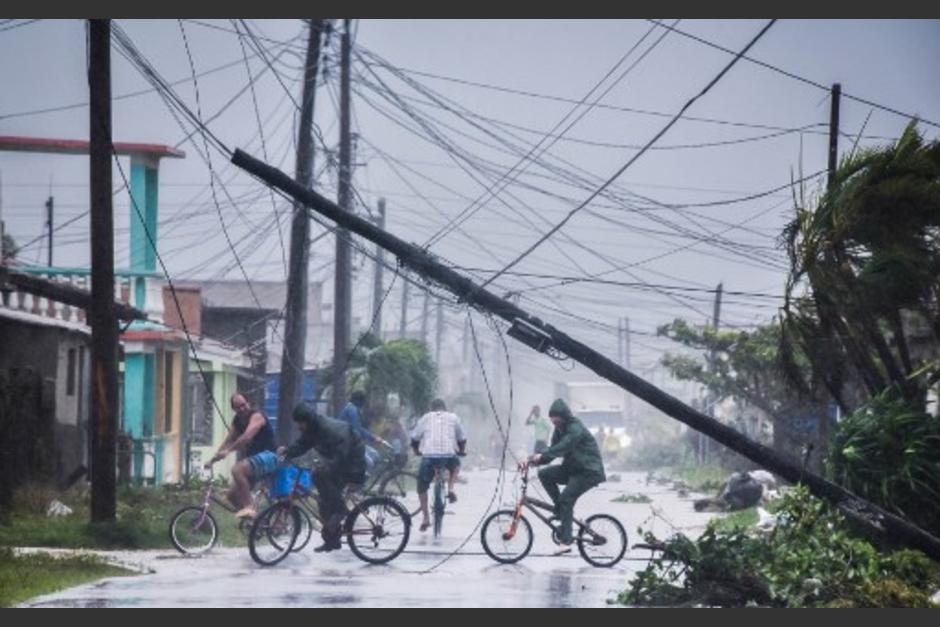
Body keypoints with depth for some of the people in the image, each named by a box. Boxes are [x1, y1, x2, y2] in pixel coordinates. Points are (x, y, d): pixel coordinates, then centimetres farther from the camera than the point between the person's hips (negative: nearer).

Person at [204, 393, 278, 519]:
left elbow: (247, 436, -31)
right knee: (232, 494, 2)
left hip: (268, 457, -9)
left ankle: (249, 508, -33)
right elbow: (228, 441, 12)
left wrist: (228, 451, -38)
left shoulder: (256, 416, -15)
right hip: (253, 457, 9)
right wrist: (212, 459, 3)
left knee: (237, 469, -33)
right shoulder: (237, 420, 10)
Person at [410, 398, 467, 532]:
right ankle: (450, 489, 14)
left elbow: (414, 438, 21)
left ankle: (425, 517, 12)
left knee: (422, 487, 19)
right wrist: (462, 451, 45)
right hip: (448, 456, 0)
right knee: (456, 464, 36)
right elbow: (462, 439, 25)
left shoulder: (426, 418, 19)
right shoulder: (453, 418, 19)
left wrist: (416, 451, 40)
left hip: (428, 456, 0)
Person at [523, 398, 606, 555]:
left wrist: (542, 456, -43)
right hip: (572, 469, 9)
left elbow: (563, 447, -33)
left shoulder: (575, 428, -18)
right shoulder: (559, 430, 10)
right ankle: (561, 509, -1)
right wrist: (533, 460, -11)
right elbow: (553, 450, 6)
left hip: (588, 471, -9)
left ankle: (565, 541, -23)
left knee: (566, 499, -21)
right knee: (544, 474, -9)